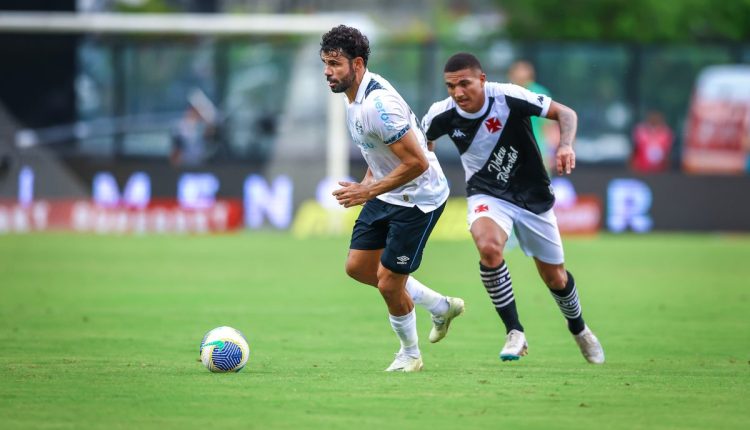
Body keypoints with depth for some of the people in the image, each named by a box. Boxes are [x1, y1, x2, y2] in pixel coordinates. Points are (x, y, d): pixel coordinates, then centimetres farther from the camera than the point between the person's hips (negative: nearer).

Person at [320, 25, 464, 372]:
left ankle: (410, 354, 22)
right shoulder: (355, 96, 1)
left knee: (388, 282, -4)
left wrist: (369, 191, -25)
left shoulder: (378, 105, -30)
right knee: (358, 266, 12)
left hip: (418, 198, -10)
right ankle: (441, 307, 28)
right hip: (387, 196, 10)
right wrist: (368, 182, 7)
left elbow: (417, 162, -31)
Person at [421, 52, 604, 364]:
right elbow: (422, 141, 8)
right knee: (489, 248, -33)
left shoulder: (508, 97, -24)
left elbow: (564, 113, -16)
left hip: (532, 196, 0)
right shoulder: (442, 115, -15)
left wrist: (566, 146, -32)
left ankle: (579, 330, 44)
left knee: (555, 278, 11)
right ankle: (514, 332, -18)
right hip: (487, 195, 0)